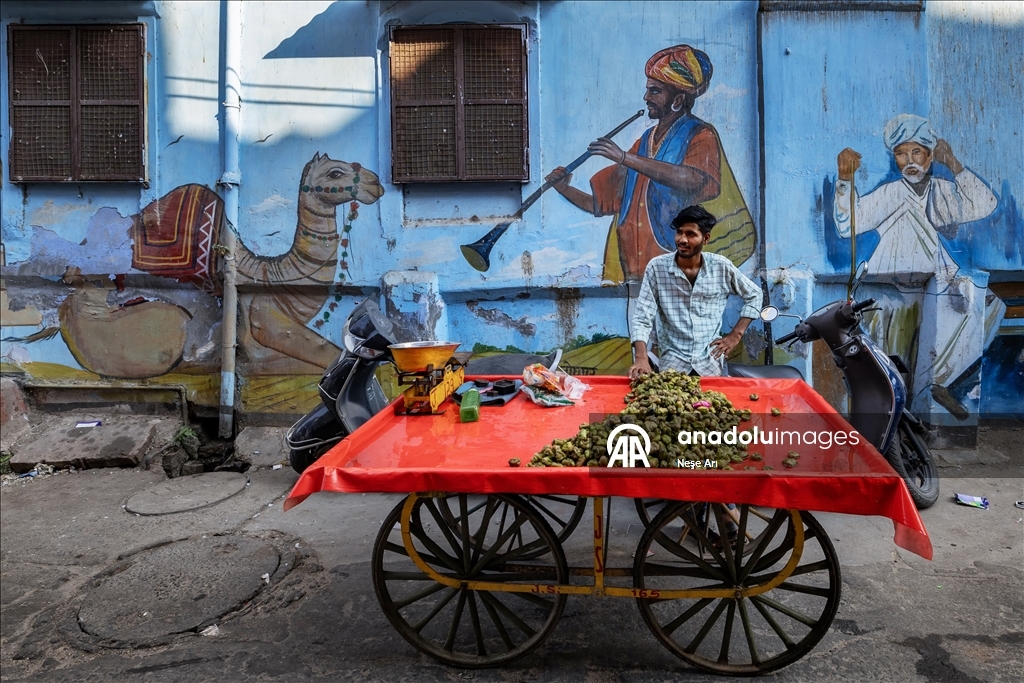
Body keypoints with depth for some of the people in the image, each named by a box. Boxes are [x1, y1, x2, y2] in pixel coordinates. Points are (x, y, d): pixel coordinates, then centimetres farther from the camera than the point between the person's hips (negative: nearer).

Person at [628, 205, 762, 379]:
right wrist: (641, 358, -25)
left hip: (711, 360, 2)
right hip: (673, 359, -2)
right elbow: (642, 319, -9)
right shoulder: (657, 267, -6)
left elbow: (754, 294, 14)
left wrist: (736, 335, 4)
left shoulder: (721, 266, -2)